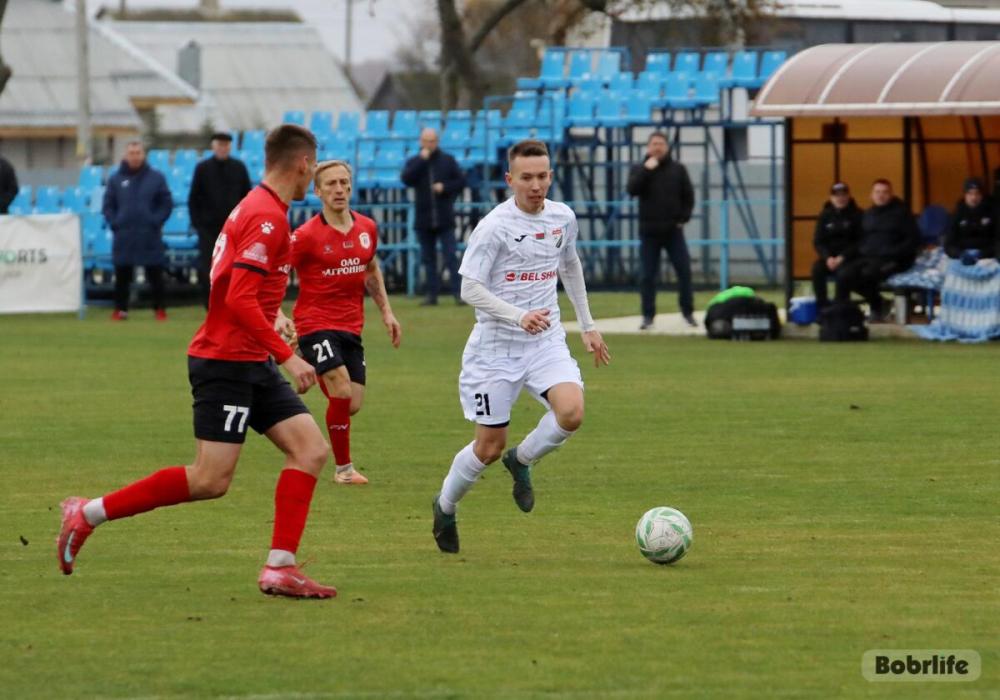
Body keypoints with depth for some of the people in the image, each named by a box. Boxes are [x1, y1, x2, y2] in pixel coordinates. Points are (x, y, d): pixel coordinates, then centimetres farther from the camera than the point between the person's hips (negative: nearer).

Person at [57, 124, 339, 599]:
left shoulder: (257, 208, 14)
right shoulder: (267, 217, -16)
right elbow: (240, 299, -24)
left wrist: (273, 318, 23)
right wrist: (287, 356, -22)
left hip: (252, 364, 10)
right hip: (227, 360, -10)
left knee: (310, 450, -1)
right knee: (211, 479, -11)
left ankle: (280, 568, -5)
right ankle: (88, 514, -1)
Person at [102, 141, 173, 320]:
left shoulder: (156, 178, 3)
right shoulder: (116, 179, 6)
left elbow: (167, 203, 4)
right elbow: (108, 205, 9)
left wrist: (156, 222, -7)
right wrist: (114, 224, -4)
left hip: (150, 237, -1)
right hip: (123, 237, 1)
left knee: (155, 275, 1)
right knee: (122, 275, 4)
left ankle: (160, 309, 7)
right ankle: (120, 309, 11)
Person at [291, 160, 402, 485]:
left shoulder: (366, 229, 5)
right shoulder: (306, 236, -12)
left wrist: (386, 311, 18)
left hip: (351, 326, 6)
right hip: (315, 323, -6)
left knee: (352, 405, 1)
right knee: (342, 392, -21)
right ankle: (344, 468, -7)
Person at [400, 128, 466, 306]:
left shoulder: (448, 160, 6)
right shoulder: (414, 162, 7)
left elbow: (461, 182, 5)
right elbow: (406, 179, -11)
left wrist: (445, 187, -11)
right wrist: (421, 160, -14)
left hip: (445, 219, -2)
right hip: (424, 220, 2)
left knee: (450, 256, -8)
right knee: (428, 258, 6)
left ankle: (458, 293, -9)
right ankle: (431, 294, 11)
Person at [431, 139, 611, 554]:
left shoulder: (563, 218, 4)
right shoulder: (494, 227, -14)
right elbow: (469, 289, -16)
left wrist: (588, 326, 24)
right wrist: (519, 317, -29)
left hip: (546, 342, 4)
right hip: (495, 348, -4)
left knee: (571, 413, -23)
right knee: (489, 446, 1)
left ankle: (521, 461, 8)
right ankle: (445, 507, 29)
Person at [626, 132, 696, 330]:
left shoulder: (677, 169, 6)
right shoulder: (639, 170, 4)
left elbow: (688, 196, 9)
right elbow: (632, 189, -14)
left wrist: (683, 218, -2)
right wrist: (647, 170, -19)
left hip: (673, 231, 0)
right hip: (649, 232, 0)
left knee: (684, 271, -4)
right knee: (647, 276, -1)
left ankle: (688, 313, 6)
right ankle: (648, 316, 5)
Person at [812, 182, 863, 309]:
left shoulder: (856, 215, -3)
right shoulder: (825, 216, 7)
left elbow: (860, 241, -8)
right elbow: (818, 241, 5)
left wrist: (843, 257, -20)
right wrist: (827, 257, -14)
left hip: (850, 256, -3)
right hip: (830, 256, 3)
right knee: (817, 268, -27)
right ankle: (822, 306, -22)